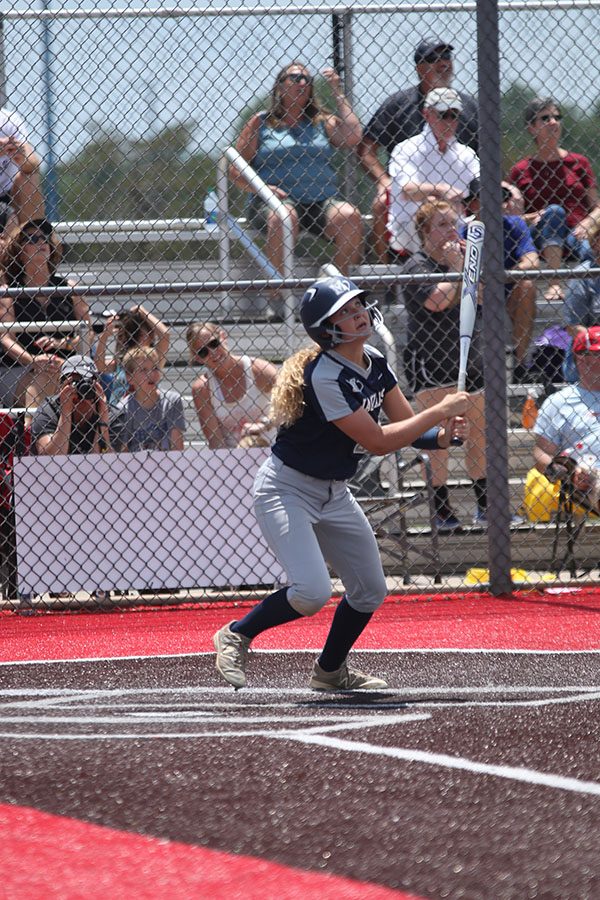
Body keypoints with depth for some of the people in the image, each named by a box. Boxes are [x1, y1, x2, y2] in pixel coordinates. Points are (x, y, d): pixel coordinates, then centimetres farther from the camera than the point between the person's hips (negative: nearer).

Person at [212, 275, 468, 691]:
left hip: (334, 493, 9)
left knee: (370, 592, 10)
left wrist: (441, 435, -19)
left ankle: (331, 670, 32)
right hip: (287, 491, -9)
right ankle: (237, 636, 0)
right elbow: (378, 441, -27)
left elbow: (406, 424, 2)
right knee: (312, 593, -24)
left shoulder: (374, 362, -1)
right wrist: (440, 411, -24)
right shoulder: (325, 376, -28)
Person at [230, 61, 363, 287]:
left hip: (323, 200, 2)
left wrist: (338, 94, 8)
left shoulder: (322, 122, 18)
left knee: (349, 217, -28)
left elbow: (352, 139, 0)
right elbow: (236, 169, 9)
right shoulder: (261, 122, 12)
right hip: (276, 200, -2)